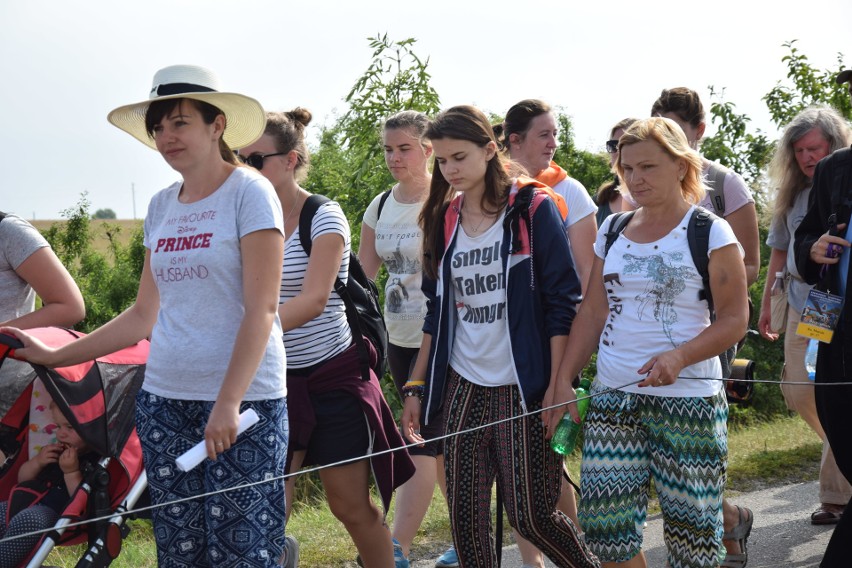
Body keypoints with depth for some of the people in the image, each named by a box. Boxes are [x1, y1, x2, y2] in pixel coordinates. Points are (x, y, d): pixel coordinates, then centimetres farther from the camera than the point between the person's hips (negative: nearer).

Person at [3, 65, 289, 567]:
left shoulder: (249, 192, -5)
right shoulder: (162, 206, 12)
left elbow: (261, 309, -12)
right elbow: (146, 316, 16)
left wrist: (228, 403, -20)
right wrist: (54, 357, 14)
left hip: (244, 399, -6)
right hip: (164, 401, 6)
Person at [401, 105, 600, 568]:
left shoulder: (532, 210, -5)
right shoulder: (444, 220, 9)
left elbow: (561, 303, -8)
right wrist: (416, 387, 12)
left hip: (522, 389, -5)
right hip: (463, 388, 5)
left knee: (531, 515, -3)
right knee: (465, 515, 3)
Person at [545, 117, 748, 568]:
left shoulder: (710, 233, -4)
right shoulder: (612, 230, 11)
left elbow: (734, 320, -8)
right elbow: (592, 313, 13)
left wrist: (679, 356, -23)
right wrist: (563, 382, 5)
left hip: (688, 398, -4)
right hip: (611, 397, 4)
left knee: (691, 529, 0)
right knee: (605, 525, 0)